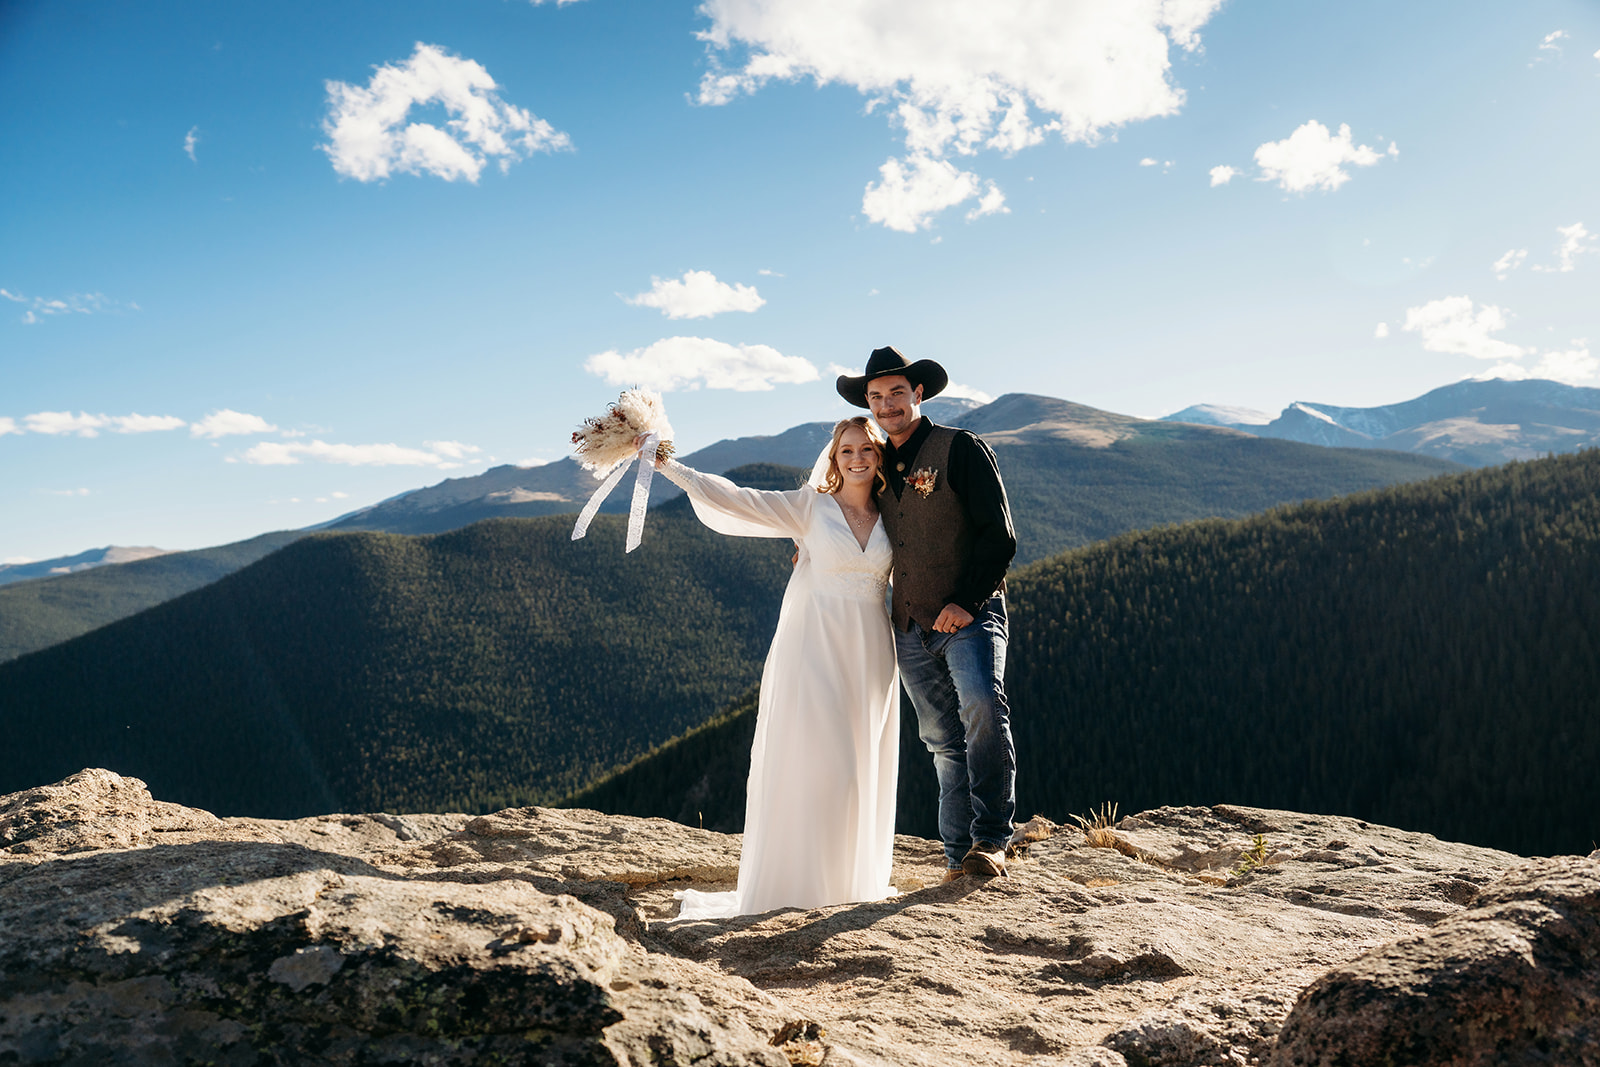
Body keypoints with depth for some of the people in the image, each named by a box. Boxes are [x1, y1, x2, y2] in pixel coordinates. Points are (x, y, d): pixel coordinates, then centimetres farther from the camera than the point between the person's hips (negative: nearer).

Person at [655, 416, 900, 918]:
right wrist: (669, 467, -12)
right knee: (813, 761, -8)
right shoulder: (810, 507, -1)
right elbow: (737, 500, -6)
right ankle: (798, 878, 2)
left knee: (863, 766, 8)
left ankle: (852, 876, 20)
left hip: (870, 653, 4)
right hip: (816, 647, -4)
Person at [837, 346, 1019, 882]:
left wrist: (966, 602, -18)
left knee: (982, 706, -27)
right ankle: (959, 857, 13)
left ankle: (990, 840, -19)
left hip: (970, 616, -6)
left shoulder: (960, 449, -3)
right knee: (944, 741, 8)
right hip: (911, 627, 6)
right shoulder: (877, 466, 15)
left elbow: (999, 536, -9)